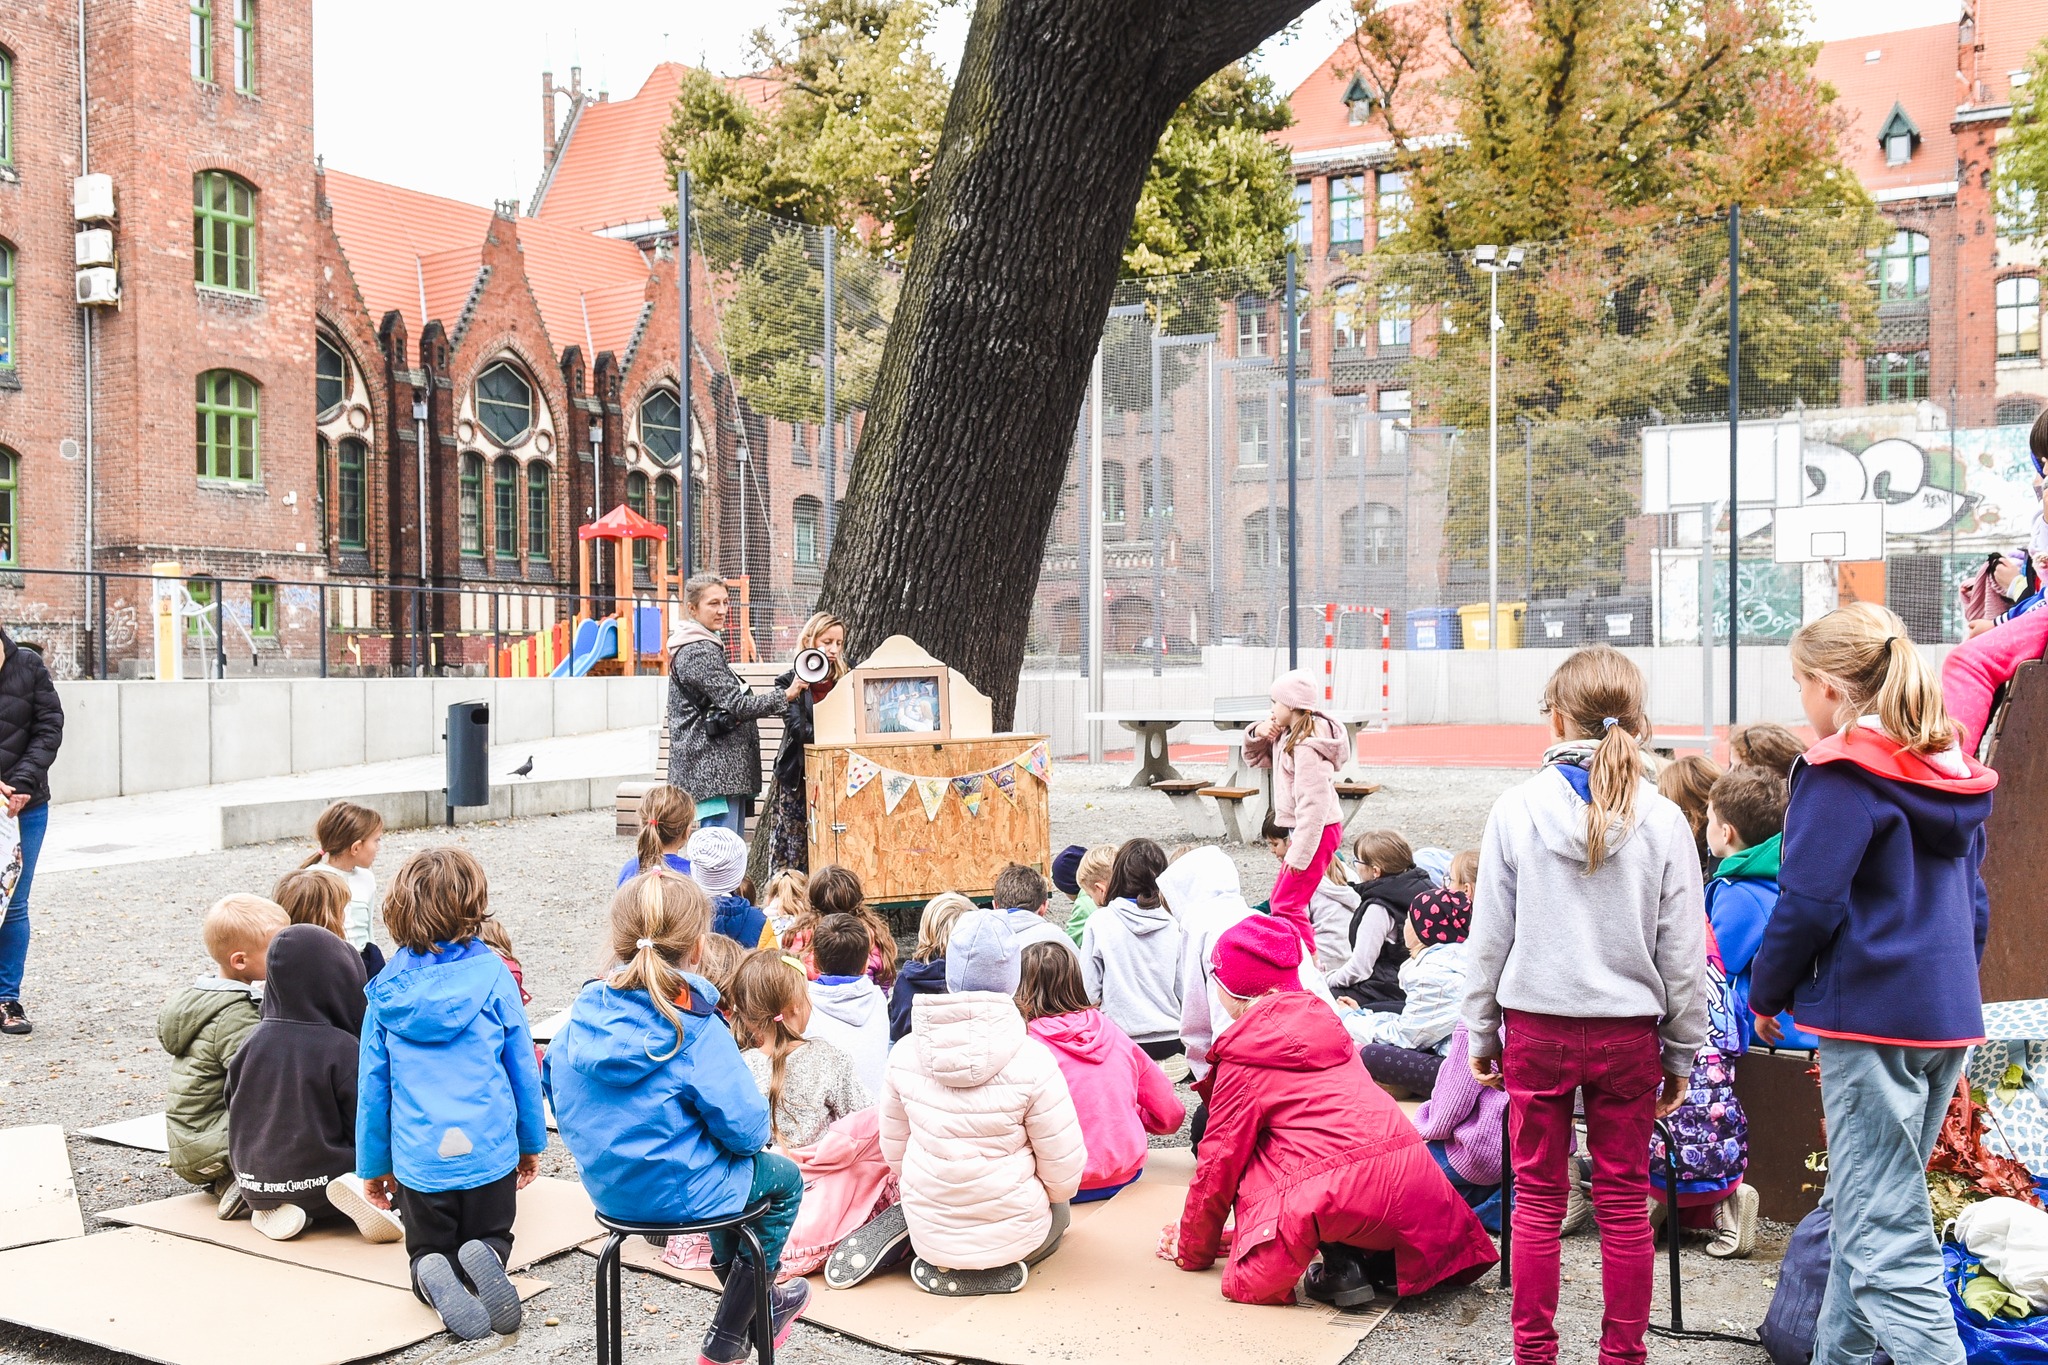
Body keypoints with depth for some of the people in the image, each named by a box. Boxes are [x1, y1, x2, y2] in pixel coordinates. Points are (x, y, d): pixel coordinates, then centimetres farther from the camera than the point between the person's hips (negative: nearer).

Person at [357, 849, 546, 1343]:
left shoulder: (387, 988, -1)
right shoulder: (492, 974, -5)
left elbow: (373, 1085, 4)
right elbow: (523, 1068, 1)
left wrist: (372, 1164, 15)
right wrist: (532, 1142, 14)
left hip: (418, 1158, 1)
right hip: (490, 1151, -1)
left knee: (426, 1252, 20)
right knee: (491, 1240, 20)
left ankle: (432, 1276, -15)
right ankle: (484, 1258, -15)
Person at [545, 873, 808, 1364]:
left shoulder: (579, 1019, -7)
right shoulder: (697, 1033, -24)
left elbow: (557, 1096, 7)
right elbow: (745, 1128, -22)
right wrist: (756, 1137, 2)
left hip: (605, 1188, 7)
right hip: (676, 1192, -7)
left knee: (733, 1168, 34)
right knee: (785, 1178, 22)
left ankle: (760, 1302, 47)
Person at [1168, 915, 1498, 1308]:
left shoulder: (1243, 1054, 2)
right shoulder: (1321, 1017, 24)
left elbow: (1220, 1158, 7)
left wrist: (1192, 1251, 22)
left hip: (1340, 1189, -7)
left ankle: (1341, 1266, -3)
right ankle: (1377, 1257, 11)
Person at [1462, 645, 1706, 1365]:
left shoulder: (1517, 810, -7)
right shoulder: (1662, 820, -5)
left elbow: (1488, 936, -2)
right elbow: (1683, 953, 0)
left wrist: (1482, 1034, 9)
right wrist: (1681, 1053, 10)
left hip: (1535, 1029, -1)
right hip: (1628, 1034, 1)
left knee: (1538, 1198, 10)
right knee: (1625, 1201, 11)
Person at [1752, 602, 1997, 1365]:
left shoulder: (1843, 774, -13)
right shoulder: (1953, 772, 13)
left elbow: (1808, 903, -16)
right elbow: (1972, 902, 19)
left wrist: (1768, 993, -2)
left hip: (1872, 1017, -9)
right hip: (1949, 1015, 9)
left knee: (1886, 1241, -6)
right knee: (1864, 1214, 20)